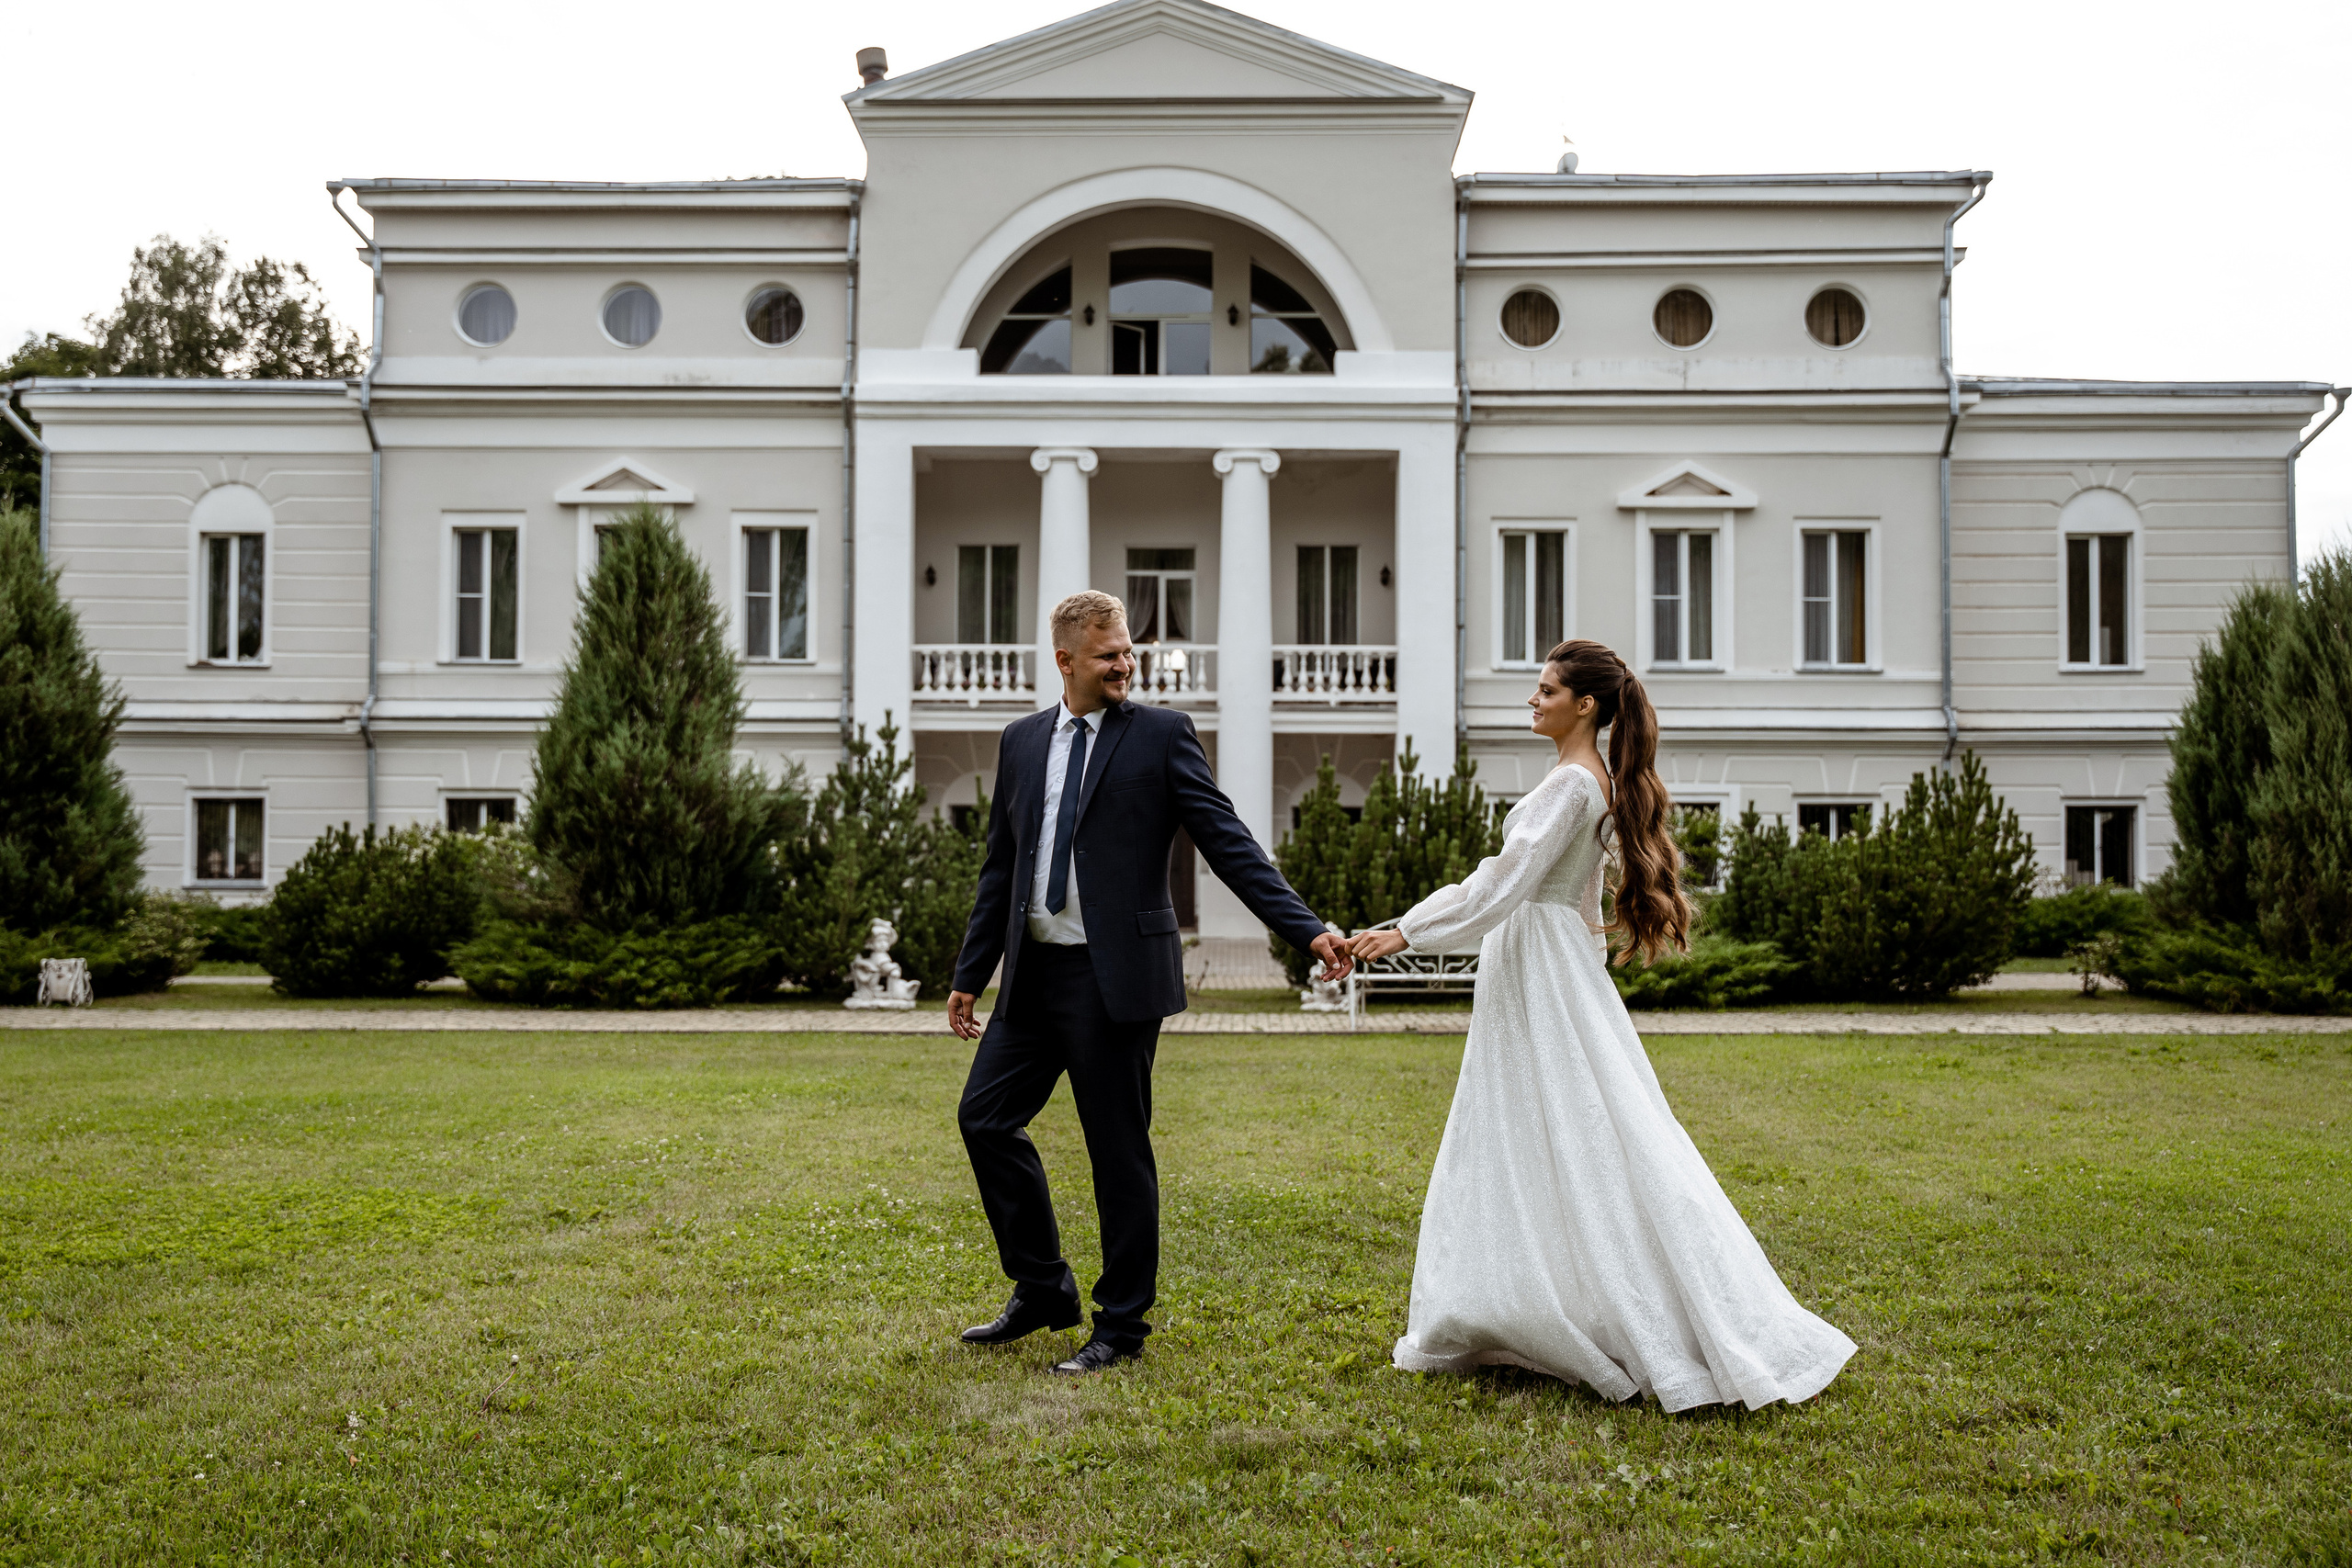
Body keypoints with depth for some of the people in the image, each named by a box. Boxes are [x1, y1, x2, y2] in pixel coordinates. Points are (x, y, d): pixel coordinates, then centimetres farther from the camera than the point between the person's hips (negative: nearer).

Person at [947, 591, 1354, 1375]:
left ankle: (1121, 1323, 18)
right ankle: (1043, 1290, 25)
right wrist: (970, 976, 16)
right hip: (1033, 973, 5)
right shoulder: (1022, 740, 12)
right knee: (985, 1115, 7)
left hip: (1116, 977, -5)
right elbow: (1001, 867, 16)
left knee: (1118, 1149, 2)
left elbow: (1229, 844, -6)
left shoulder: (1161, 734, -2)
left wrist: (1308, 930, -16)